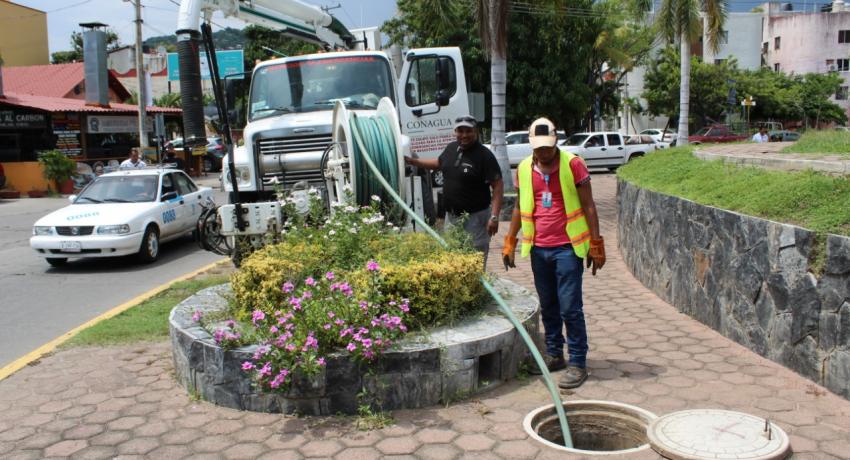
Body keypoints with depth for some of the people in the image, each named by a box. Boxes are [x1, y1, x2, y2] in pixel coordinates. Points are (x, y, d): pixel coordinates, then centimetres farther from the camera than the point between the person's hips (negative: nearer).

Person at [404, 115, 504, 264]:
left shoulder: (484, 155, -15)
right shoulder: (451, 148, 6)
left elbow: (497, 186, -17)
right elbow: (438, 163, 27)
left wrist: (494, 216, -23)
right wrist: (412, 161, 24)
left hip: (475, 217, -7)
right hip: (451, 215, 7)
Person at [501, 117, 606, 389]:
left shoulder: (573, 165, -7)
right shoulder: (524, 169, 6)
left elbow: (588, 206, -4)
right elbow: (520, 208, 17)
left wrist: (596, 244, -6)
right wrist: (510, 242, 15)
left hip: (567, 248, -4)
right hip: (538, 249, 5)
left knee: (570, 308, -3)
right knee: (548, 306, 13)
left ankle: (578, 363, 6)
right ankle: (554, 354, 26)